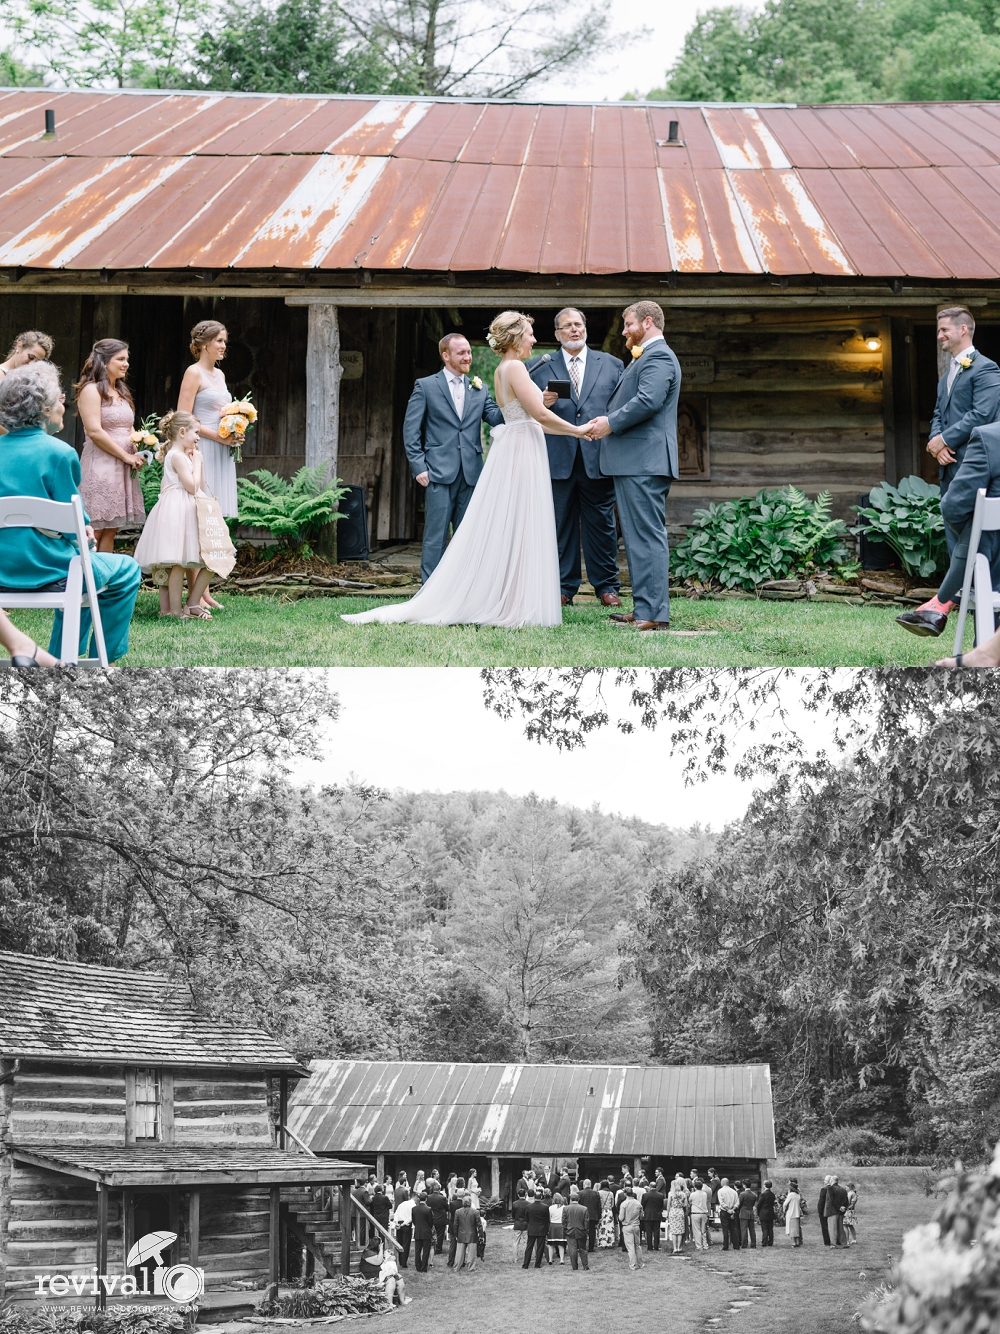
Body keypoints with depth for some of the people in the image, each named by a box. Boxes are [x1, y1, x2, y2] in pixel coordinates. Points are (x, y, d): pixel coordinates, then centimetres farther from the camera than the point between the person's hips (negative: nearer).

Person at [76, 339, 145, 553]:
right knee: (95, 529, -9)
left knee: (111, 529, 7)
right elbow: (94, 431, -16)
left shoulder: (121, 392, 19)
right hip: (101, 465, -8)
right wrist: (127, 456, -13)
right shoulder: (91, 390, -8)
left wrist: (138, 453, 4)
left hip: (123, 469, 8)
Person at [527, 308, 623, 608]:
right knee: (560, 524, 3)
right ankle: (564, 588, 9)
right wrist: (542, 403, -14)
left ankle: (606, 586, 11)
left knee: (602, 524, 3)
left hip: (598, 457, 0)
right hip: (558, 458, 0)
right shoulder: (539, 367, 11)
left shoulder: (611, 364, 13)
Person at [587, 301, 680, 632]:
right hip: (634, 462, 11)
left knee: (647, 536, -12)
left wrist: (611, 423, -13)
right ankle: (645, 608, 17)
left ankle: (654, 613, -13)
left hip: (644, 463, -11)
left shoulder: (658, 357, -10)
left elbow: (648, 401, -23)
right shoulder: (645, 358, 24)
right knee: (638, 538, 13)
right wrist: (609, 421, 9)